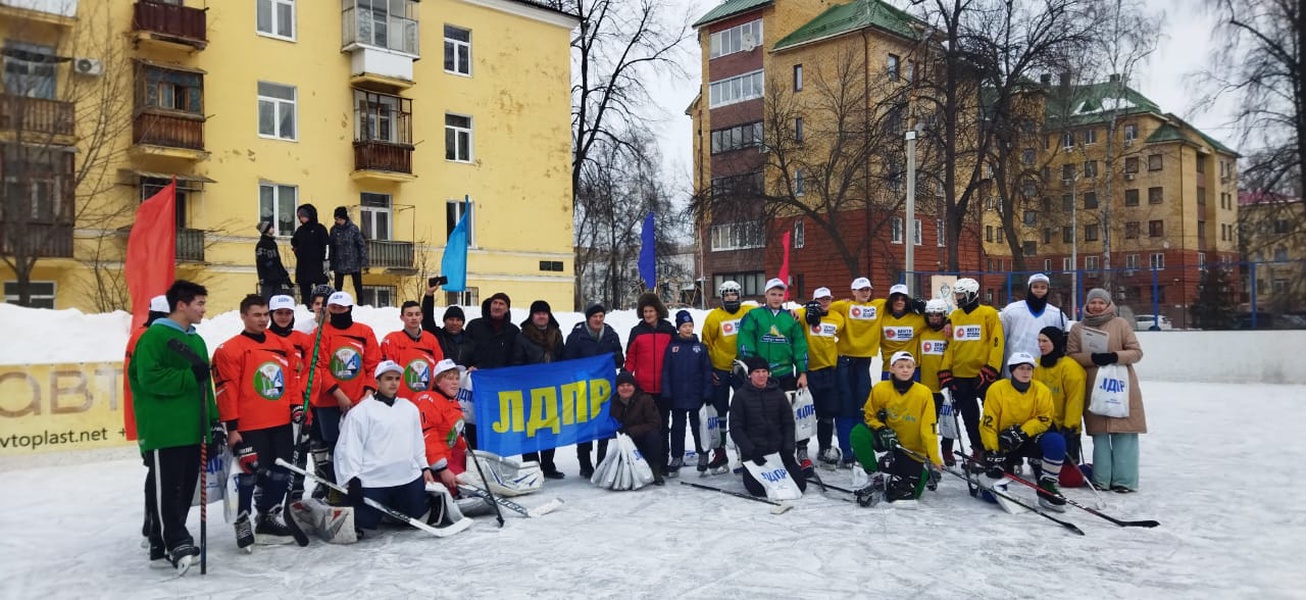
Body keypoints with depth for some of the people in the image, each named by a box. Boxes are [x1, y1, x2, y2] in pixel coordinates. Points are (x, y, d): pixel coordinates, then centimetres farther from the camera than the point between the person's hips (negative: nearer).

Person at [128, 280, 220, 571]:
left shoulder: (197, 341, 18)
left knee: (185, 489, 10)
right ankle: (176, 544, -5)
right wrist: (191, 376, -16)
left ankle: (165, 543, 19)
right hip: (163, 430, -8)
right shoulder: (154, 336, -8)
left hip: (192, 430, 8)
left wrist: (214, 421, 17)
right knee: (165, 489, -6)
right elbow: (150, 378, -19)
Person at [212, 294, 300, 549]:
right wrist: (231, 426, -12)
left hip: (281, 423, 6)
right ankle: (242, 522, 13)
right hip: (249, 426, -6)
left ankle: (268, 517, 27)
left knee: (281, 472, 12)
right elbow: (227, 390, -10)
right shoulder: (230, 349, -7)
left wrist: (296, 404, 7)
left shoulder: (282, 346, 11)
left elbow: (292, 376, 18)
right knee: (250, 473, -1)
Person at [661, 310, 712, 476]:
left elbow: (707, 371, 0)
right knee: (677, 427, 9)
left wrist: (707, 394, -5)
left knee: (698, 427, 8)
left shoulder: (700, 347, 0)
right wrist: (667, 393, -6)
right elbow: (666, 372, 0)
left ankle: (703, 455, 21)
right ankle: (677, 457, 19)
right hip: (677, 396, 1)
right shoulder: (672, 347, 1)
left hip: (696, 395, -1)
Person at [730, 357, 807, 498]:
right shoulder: (741, 395, -3)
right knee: (758, 489, -19)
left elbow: (788, 423, 8)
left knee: (800, 485, -8)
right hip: (753, 451, -3)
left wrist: (788, 448, -5)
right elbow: (736, 428, -5)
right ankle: (749, 473, 15)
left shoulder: (778, 393, 5)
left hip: (778, 449, 3)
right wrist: (751, 450, -15)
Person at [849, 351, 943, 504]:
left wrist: (935, 461, -18)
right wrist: (881, 430, -17)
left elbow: (929, 430, -14)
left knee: (906, 492, -12)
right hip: (887, 439, 2)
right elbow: (869, 415, 3)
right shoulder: (880, 389, -11)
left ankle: (923, 471, 25)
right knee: (858, 433, -26)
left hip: (912, 450, -2)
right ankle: (875, 479, -10)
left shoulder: (924, 393, -15)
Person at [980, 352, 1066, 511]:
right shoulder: (997, 389, -13)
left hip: (1030, 439, 3)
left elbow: (1044, 420, -8)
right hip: (1003, 444, -2)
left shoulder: (1042, 391, -5)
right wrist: (992, 454, -20)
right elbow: (988, 424, -14)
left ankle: (1046, 488, -14)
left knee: (1056, 441, -30)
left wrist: (1021, 432, -24)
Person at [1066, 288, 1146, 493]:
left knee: (1124, 434, -3)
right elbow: (1071, 356, 2)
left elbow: (1137, 352, 1)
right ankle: (1101, 480, 11)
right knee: (1099, 434, 5)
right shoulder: (1077, 328, 9)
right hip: (1093, 388, 1)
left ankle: (1124, 480, 3)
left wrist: (1115, 357, -16)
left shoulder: (1121, 324, 3)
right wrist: (1092, 358, -15)